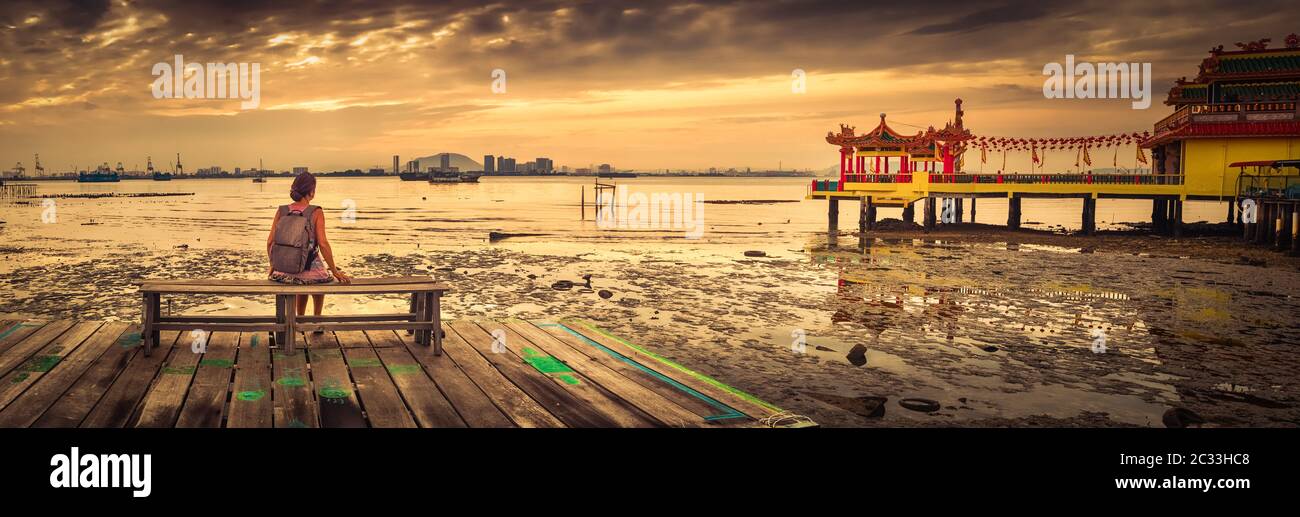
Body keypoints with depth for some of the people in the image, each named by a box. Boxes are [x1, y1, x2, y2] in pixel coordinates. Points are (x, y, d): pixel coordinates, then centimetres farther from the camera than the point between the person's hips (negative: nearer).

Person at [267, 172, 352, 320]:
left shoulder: (281, 211, -3)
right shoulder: (316, 212, -14)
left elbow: (270, 242, -1)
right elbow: (323, 244, -19)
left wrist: (273, 266, 15)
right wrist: (336, 272, -12)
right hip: (310, 271, -3)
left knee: (302, 280, 39)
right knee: (321, 278, 35)